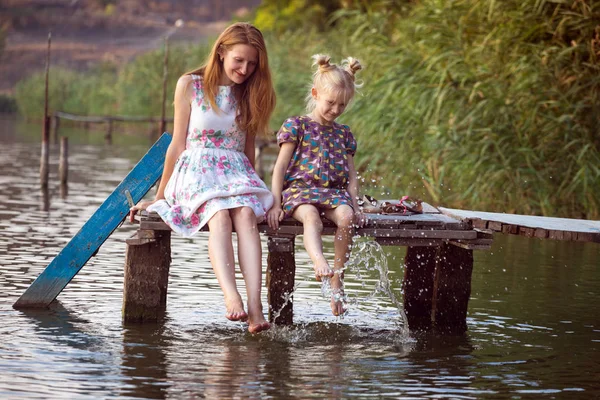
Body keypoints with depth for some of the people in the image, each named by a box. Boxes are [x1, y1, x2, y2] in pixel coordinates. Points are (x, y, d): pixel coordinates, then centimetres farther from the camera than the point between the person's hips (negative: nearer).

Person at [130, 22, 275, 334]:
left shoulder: (251, 94, 15)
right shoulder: (190, 85, 5)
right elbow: (178, 144, 8)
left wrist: (252, 188, 21)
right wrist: (159, 196, 8)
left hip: (236, 172, 2)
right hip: (196, 170, -2)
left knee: (246, 214, -33)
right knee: (220, 216, -36)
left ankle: (255, 308, -49)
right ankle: (231, 298, -58)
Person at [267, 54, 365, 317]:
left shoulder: (344, 134, 21)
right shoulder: (297, 126, 8)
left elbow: (351, 174, 19)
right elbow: (280, 167, 3)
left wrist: (355, 206, 4)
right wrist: (276, 203, -8)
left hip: (335, 192, 3)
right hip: (299, 189, -3)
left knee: (346, 218, -31)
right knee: (311, 216, -38)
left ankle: (337, 279, -26)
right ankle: (319, 263, -66)